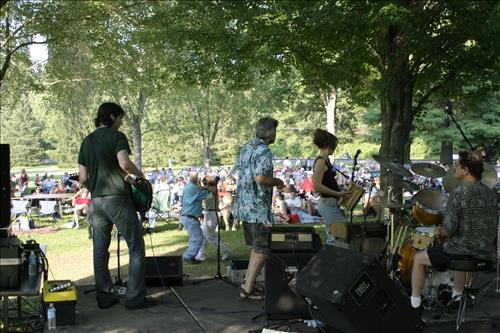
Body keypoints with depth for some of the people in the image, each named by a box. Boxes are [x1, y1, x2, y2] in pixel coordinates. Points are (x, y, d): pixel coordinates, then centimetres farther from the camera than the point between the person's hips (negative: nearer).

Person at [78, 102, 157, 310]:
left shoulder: (87, 141, 14)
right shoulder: (116, 136, -5)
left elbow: (83, 178, 11)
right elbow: (124, 163, -22)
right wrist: (139, 174, -4)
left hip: (96, 201, 7)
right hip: (118, 199, -6)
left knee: (100, 250, 10)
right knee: (136, 248, 1)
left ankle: (104, 297, 14)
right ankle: (135, 297, 0)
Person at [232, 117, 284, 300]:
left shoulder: (246, 147, 12)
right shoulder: (264, 151, -16)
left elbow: (236, 171, 21)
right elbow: (260, 177, -28)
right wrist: (277, 181, -11)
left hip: (243, 206, 9)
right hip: (258, 208, -9)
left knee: (257, 247, 20)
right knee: (262, 251, -1)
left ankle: (248, 283, 23)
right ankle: (247, 289, 1)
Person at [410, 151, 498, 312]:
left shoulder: (457, 195, -19)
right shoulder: (490, 193, 2)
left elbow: (449, 230, -22)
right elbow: (493, 224, 11)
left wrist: (439, 232, 0)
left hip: (464, 249, -7)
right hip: (486, 252, 7)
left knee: (418, 259, 14)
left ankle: (414, 303, 20)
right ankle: (457, 296, 47)